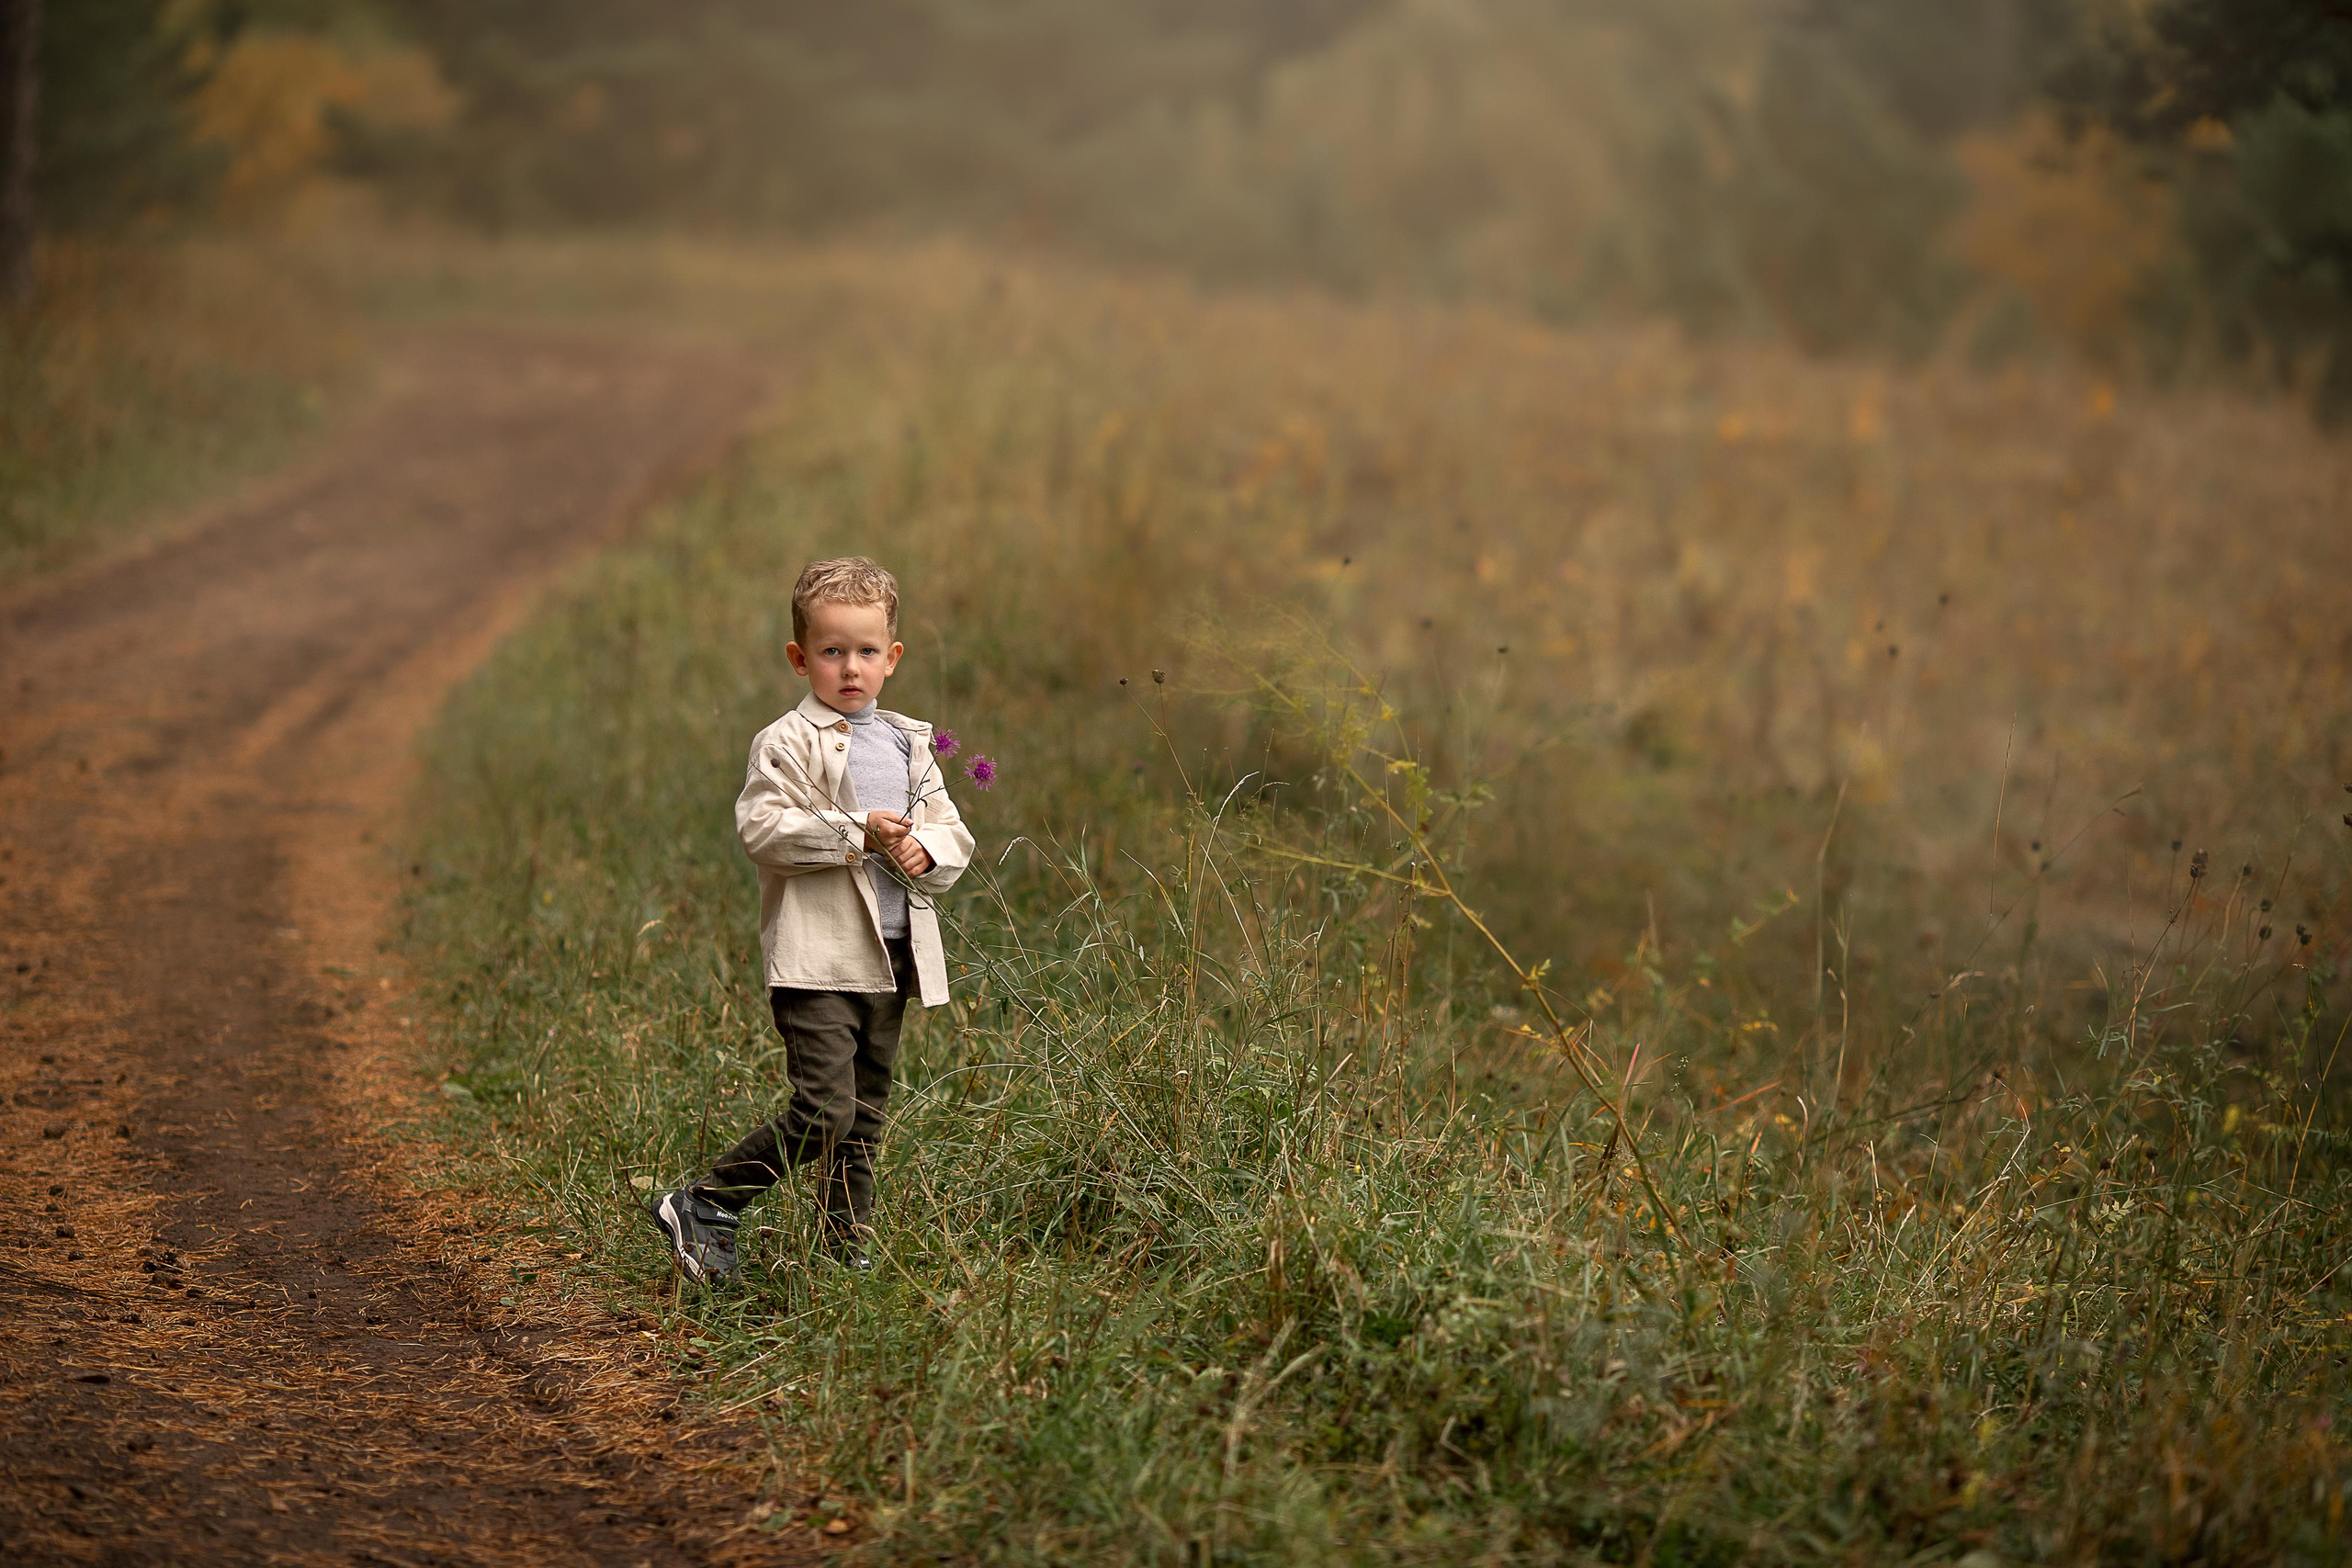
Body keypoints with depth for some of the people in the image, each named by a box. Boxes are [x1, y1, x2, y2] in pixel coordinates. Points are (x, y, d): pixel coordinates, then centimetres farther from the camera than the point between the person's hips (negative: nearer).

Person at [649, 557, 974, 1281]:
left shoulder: (909, 745, 15)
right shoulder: (787, 745, -5)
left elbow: (953, 833, 17)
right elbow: (762, 829, -17)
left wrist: (926, 848, -6)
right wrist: (859, 832, -21)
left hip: (891, 957, 7)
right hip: (817, 957, -7)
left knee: (865, 1118, 11)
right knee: (824, 1108, -16)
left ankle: (848, 1250, 19)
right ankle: (701, 1207, -4)